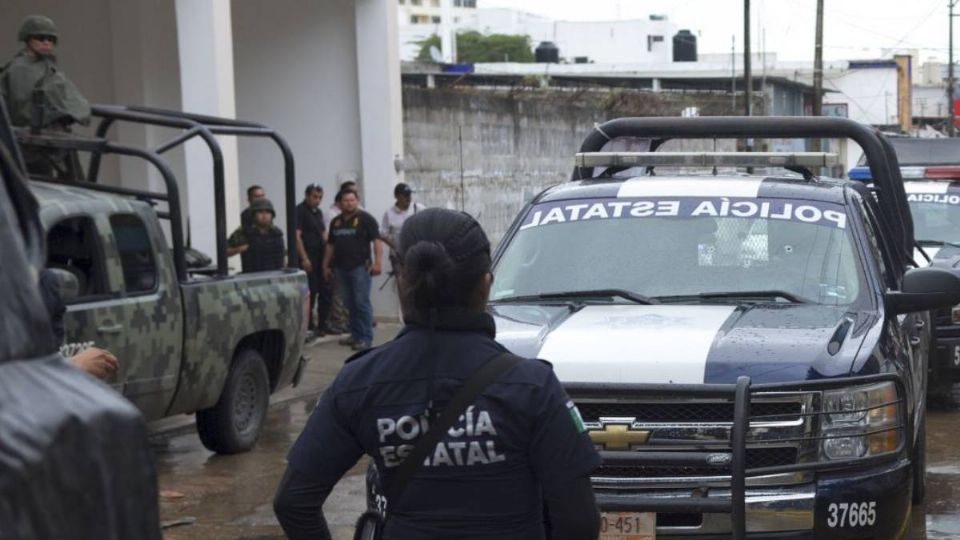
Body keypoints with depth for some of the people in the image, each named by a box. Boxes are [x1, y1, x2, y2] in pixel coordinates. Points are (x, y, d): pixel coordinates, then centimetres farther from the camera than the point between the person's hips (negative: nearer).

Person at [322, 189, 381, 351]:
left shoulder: (365, 219, -2)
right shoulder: (336, 222, 15)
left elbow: (376, 241, -8)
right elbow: (330, 245, 21)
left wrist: (377, 262, -17)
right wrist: (326, 266, 17)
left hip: (360, 266, -6)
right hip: (342, 268, 6)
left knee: (362, 303, -7)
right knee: (349, 303, 10)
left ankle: (365, 338, -6)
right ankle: (355, 334, 19)